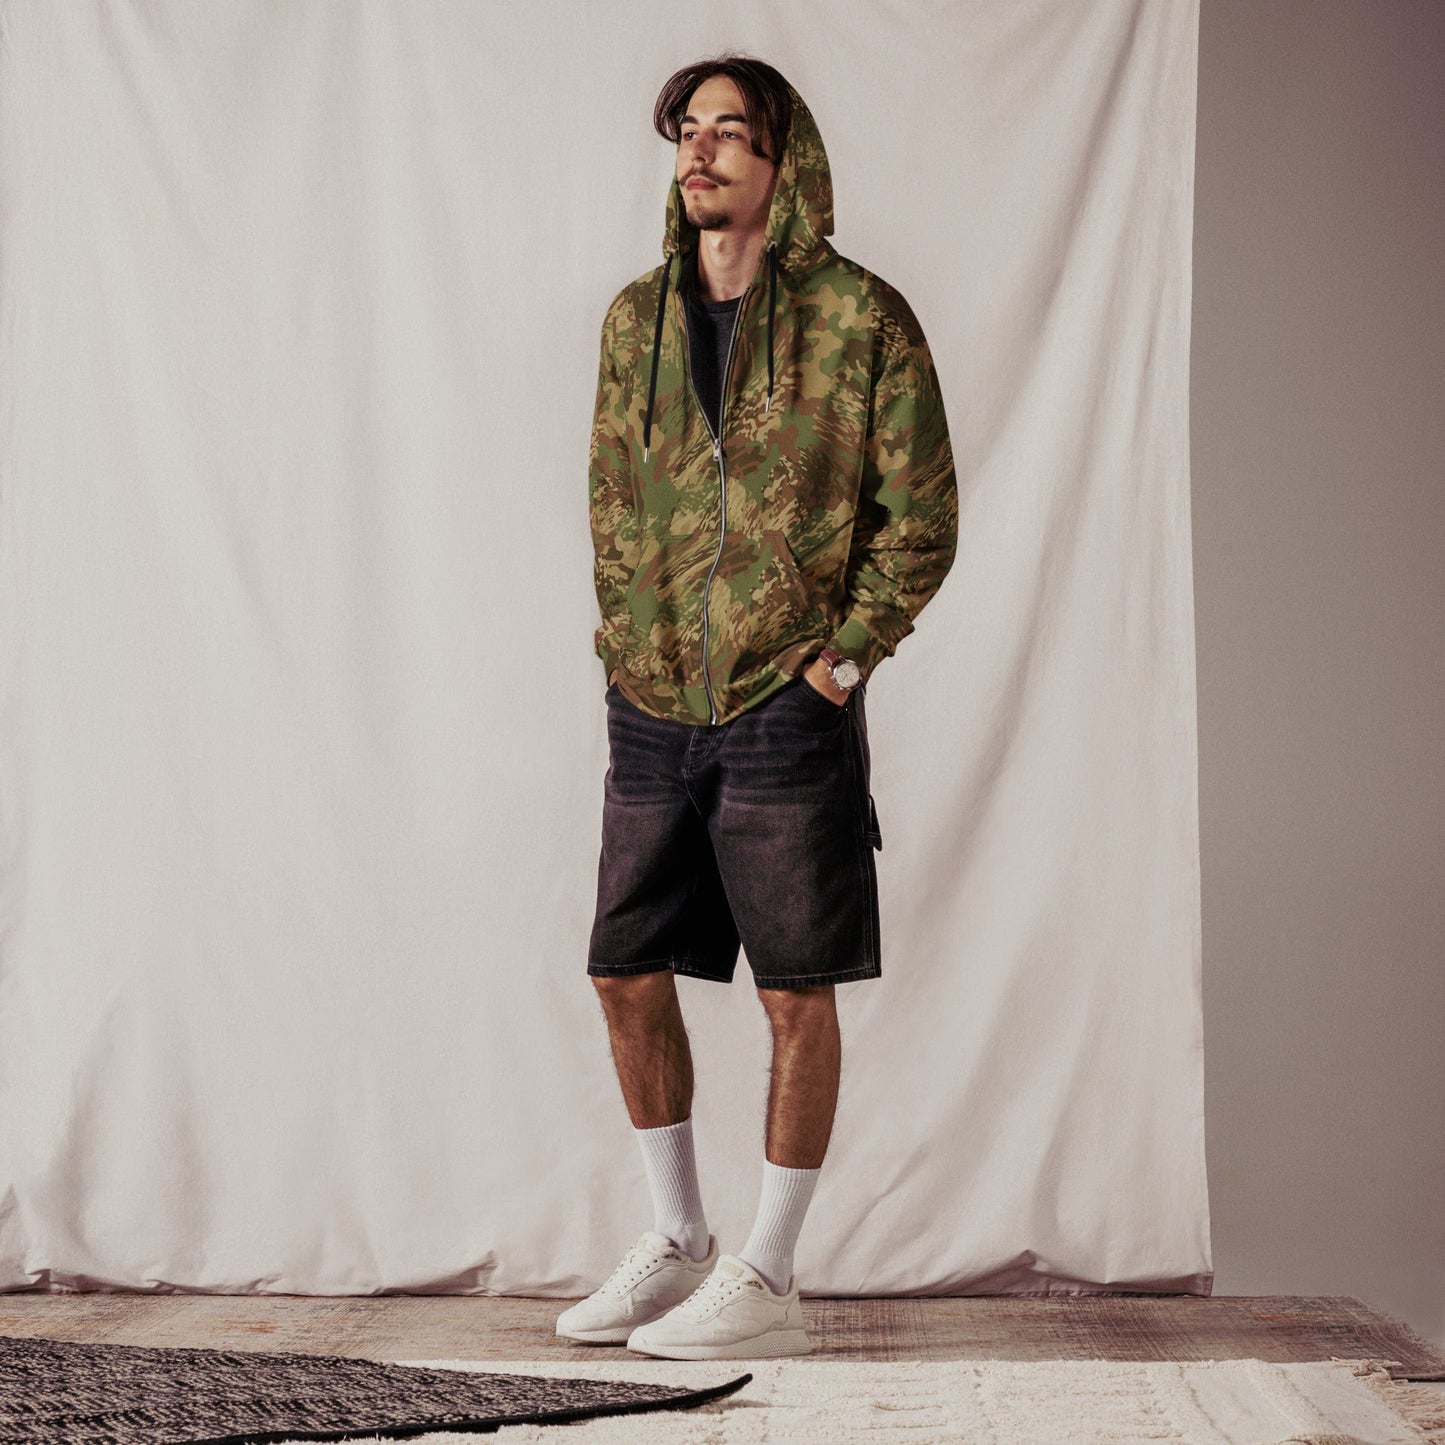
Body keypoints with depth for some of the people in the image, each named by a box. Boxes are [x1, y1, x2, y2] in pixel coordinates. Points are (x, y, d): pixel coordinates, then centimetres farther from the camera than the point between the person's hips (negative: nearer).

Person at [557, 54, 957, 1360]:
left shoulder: (862, 319, -6)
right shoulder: (637, 318, 8)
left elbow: (922, 519, -4)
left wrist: (841, 661, -9)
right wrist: (626, 642, 8)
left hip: (788, 708, -5)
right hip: (651, 711, 6)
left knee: (798, 994, 2)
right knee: (627, 977, 9)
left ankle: (769, 1282, 12)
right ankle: (678, 1240, 26)